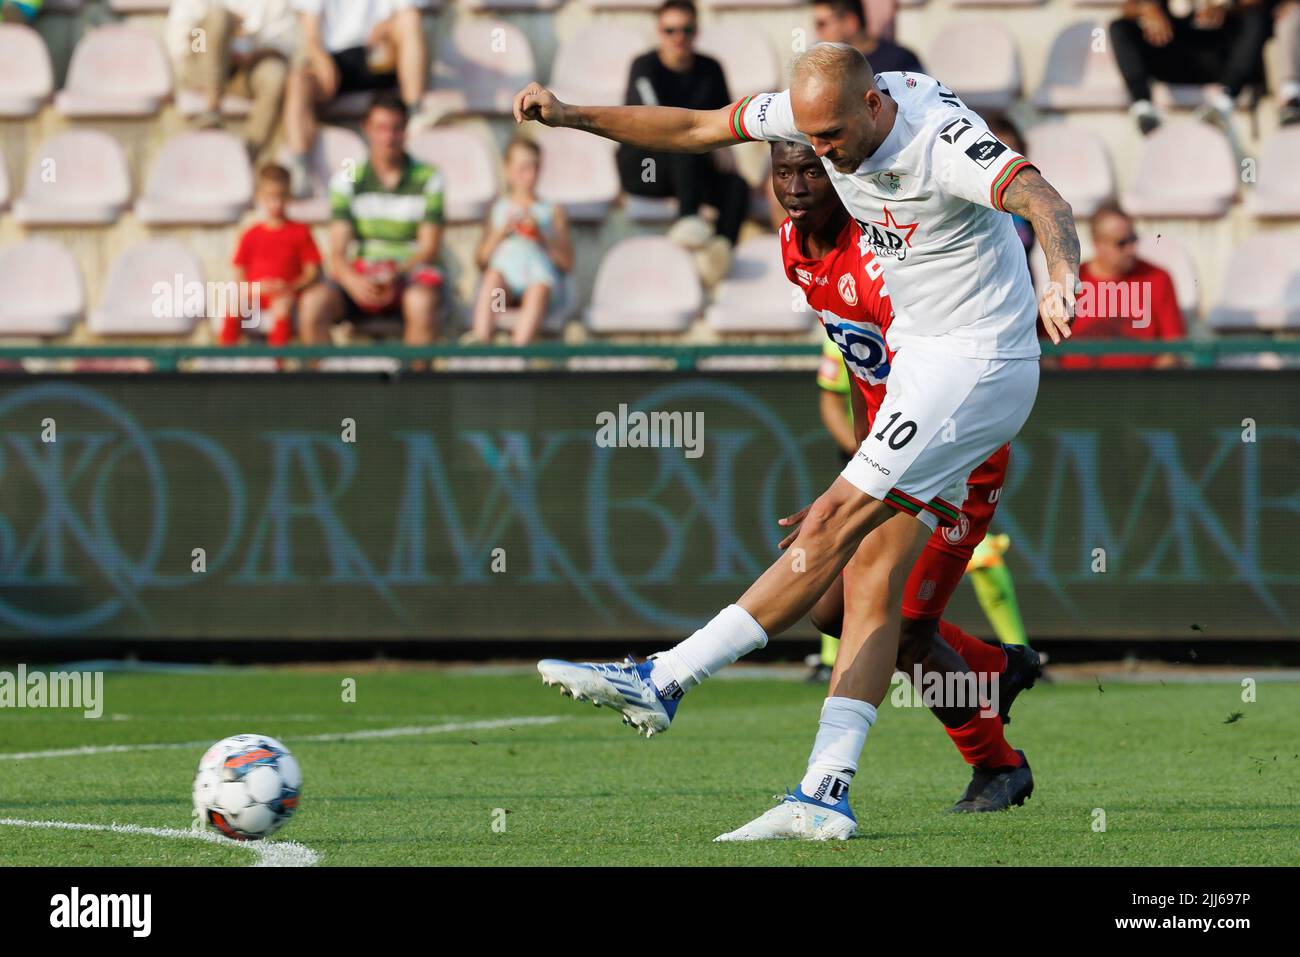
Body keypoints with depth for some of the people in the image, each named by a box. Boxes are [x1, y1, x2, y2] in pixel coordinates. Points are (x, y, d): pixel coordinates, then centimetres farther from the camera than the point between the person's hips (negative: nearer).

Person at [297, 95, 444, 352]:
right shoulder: (347, 179, 7)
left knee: (422, 302, -38)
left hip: (410, 274, -2)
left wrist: (396, 275, -21)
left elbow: (429, 248, -1)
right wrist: (353, 281, -23)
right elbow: (337, 252, 0)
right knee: (313, 302, -29)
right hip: (361, 275, 2)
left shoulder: (427, 178, 4)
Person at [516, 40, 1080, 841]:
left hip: (976, 368, -9)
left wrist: (1063, 276, -62)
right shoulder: (824, 108, -1)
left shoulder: (945, 141, -25)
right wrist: (571, 116, 3)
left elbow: (1041, 199, -41)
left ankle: (662, 682, -16)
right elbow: (697, 129, 9)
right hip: (922, 362, 9)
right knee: (872, 574, 0)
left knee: (834, 527, -15)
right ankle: (825, 796, -5)